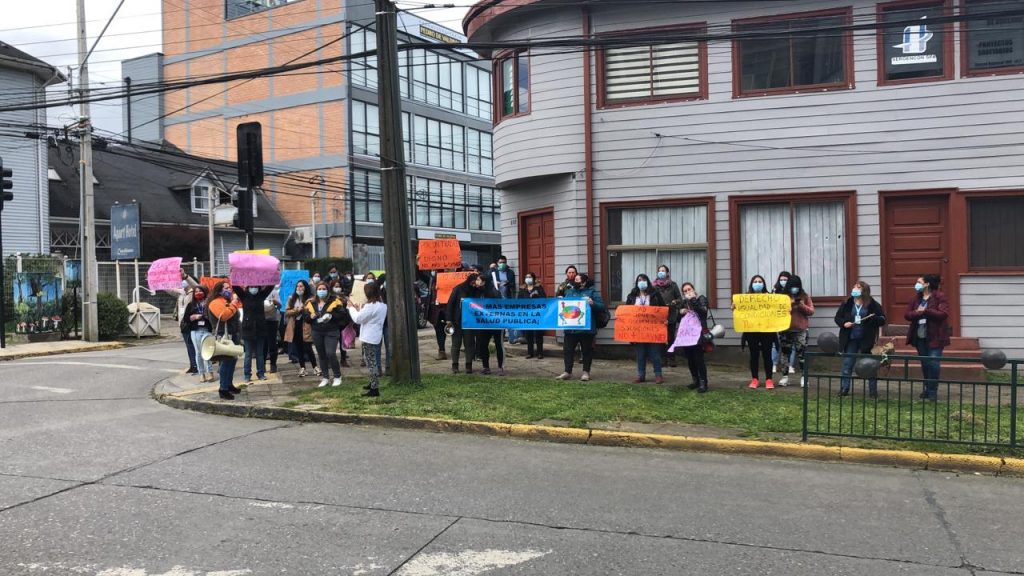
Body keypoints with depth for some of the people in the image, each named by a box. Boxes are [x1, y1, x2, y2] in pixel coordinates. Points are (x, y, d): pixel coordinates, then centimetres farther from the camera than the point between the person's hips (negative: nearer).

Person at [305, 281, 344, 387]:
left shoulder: (334, 301, -3)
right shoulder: (311, 303, 9)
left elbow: (341, 315, -7)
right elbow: (306, 318, 12)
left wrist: (331, 316, -22)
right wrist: (311, 316, -10)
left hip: (331, 332, -4)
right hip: (317, 333, 4)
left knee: (330, 354, -13)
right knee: (322, 355, 9)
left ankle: (337, 377, 3)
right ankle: (325, 377, 20)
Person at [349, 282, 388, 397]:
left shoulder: (370, 306, -20)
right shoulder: (383, 305, 8)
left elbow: (358, 319, -13)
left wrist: (352, 308, 1)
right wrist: (360, 310, 12)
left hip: (369, 339, -9)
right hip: (377, 337, 9)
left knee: (371, 363, -6)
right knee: (374, 362, 21)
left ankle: (374, 389, -7)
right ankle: (373, 383, 32)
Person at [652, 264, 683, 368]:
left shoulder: (673, 285, 4)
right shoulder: (654, 286, 4)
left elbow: (680, 298, 6)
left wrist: (675, 302, -14)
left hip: (671, 316, 0)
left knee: (671, 338, 2)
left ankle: (671, 359, 8)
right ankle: (663, 358, 8)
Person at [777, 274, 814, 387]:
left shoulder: (805, 296, 3)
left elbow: (811, 311, 0)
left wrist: (802, 306, -16)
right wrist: (788, 305, -18)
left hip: (801, 330, -1)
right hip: (785, 329, 1)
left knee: (802, 353, -3)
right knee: (785, 352, 5)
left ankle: (803, 376, 2)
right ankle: (785, 376, 12)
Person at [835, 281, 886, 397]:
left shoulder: (873, 304, -2)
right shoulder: (847, 303, 6)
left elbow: (882, 320, -3)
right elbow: (837, 317, 11)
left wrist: (871, 319, -21)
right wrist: (843, 323, -9)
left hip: (866, 340, -2)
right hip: (850, 340, 2)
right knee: (847, 365, 3)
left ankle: (873, 391, 14)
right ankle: (844, 389, 11)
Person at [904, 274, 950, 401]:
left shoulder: (940, 297, -7)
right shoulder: (916, 298, 10)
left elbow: (943, 314, -18)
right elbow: (907, 314, 3)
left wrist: (926, 311, -19)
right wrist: (918, 313, -16)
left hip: (934, 337, -6)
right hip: (920, 336, 6)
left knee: (933, 363, -7)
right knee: (924, 363, 12)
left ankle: (933, 391, 2)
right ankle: (927, 388, 22)